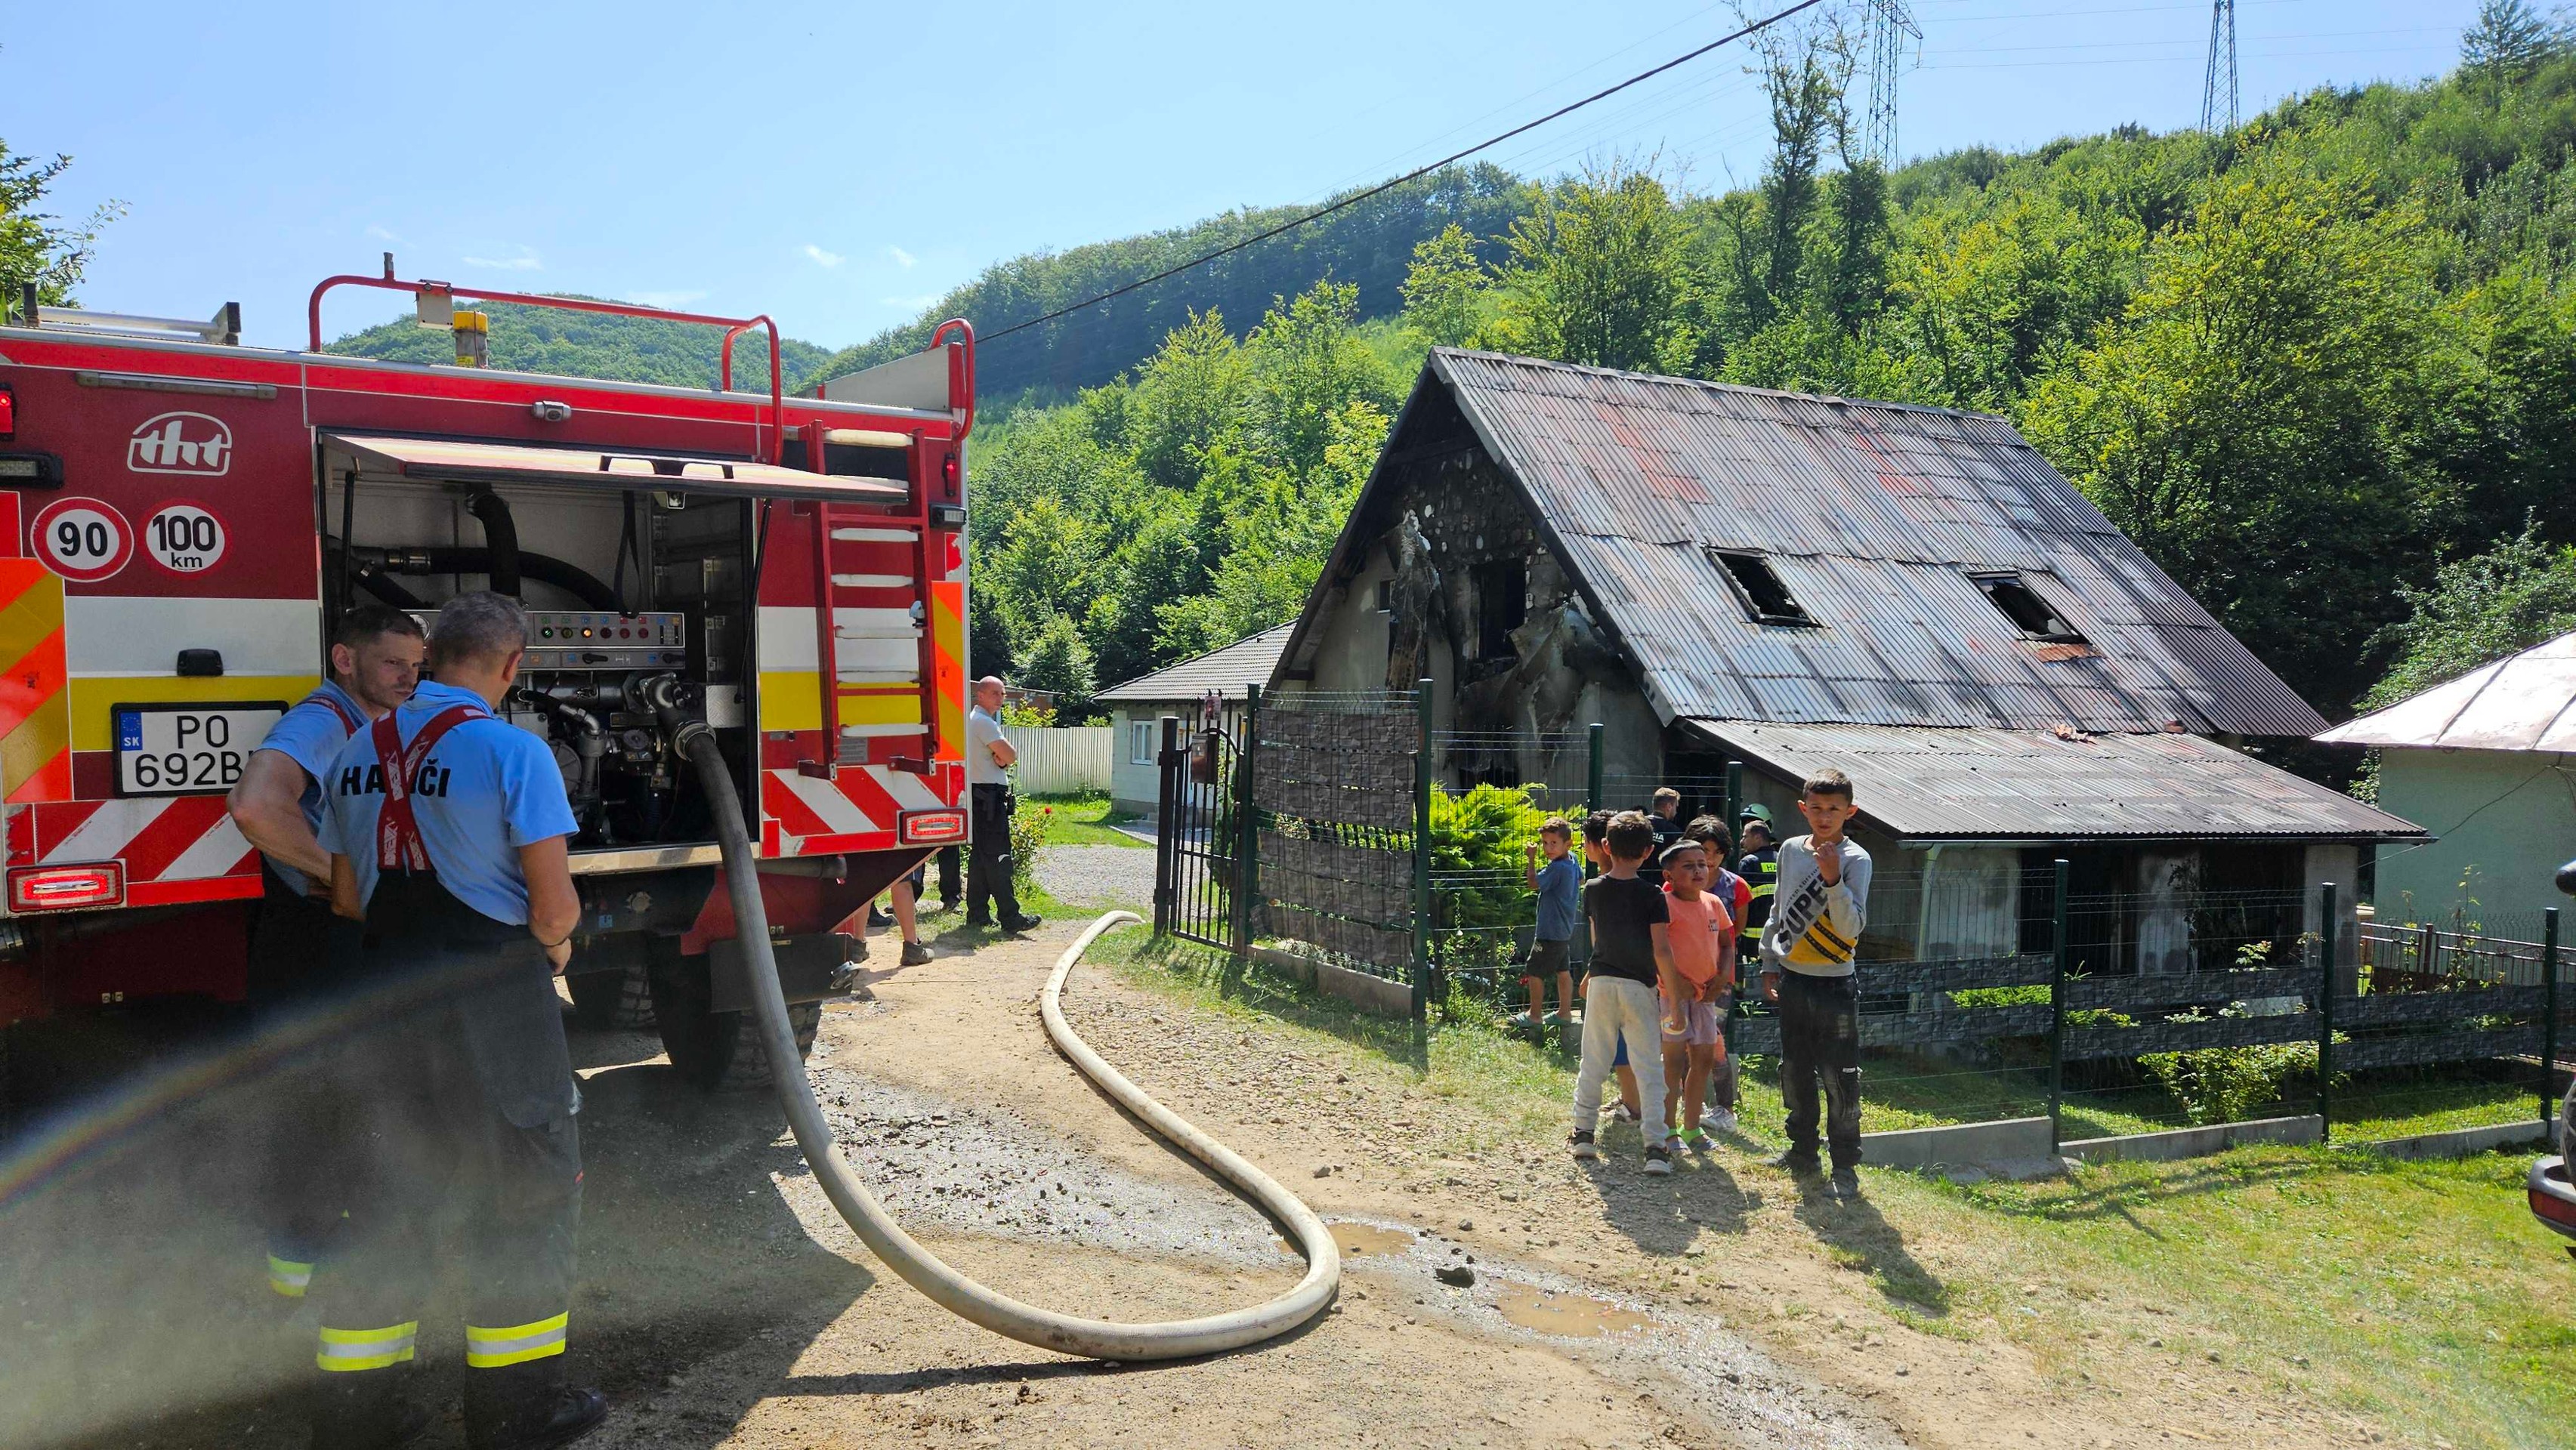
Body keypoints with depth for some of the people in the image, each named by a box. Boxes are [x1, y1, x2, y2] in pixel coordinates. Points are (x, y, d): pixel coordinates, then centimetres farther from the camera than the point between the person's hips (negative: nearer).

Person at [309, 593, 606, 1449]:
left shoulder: (358, 753, 7)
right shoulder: (512, 752, -14)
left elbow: (347, 898, 13)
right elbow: (555, 907, -15)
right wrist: (552, 945, 6)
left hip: (386, 994, 6)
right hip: (494, 1003, -6)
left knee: (388, 1196, 16)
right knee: (523, 1194, 9)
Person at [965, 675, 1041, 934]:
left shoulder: (974, 720, 20)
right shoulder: (984, 722, -13)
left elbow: (1002, 758, 15)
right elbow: (1011, 755, -17)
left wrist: (1000, 758, -6)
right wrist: (1004, 758, 4)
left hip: (980, 797, 11)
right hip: (989, 797, -11)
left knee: (980, 856, 12)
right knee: (997, 857, -10)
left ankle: (976, 913, 16)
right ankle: (1010, 918, -10)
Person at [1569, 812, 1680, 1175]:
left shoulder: (1593, 889, 1)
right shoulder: (1651, 896, -10)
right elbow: (1662, 950, -13)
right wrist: (1674, 995, -6)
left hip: (1602, 981, 3)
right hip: (1639, 986, -3)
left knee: (1593, 1061, 14)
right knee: (1649, 1067, 1)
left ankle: (1583, 1132, 19)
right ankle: (1656, 1148, -4)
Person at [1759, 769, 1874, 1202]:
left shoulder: (1855, 859, -10)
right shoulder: (1791, 850, 6)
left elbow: (1852, 928, -21)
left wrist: (1833, 879, -31)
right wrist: (1768, 964, 15)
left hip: (1834, 984, -6)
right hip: (1791, 980, 6)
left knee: (1840, 1079, -3)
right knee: (1794, 1072, 14)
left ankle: (1845, 1166, 8)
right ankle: (1802, 1153, 28)